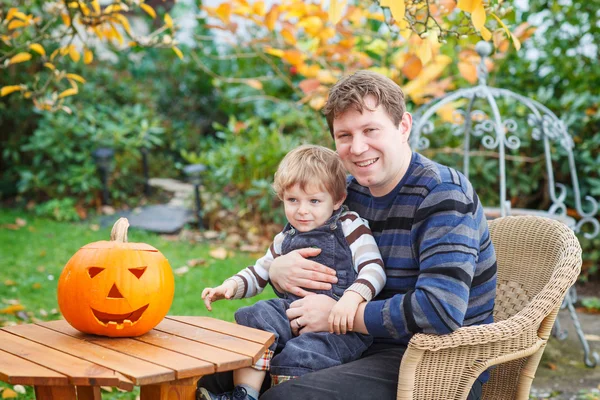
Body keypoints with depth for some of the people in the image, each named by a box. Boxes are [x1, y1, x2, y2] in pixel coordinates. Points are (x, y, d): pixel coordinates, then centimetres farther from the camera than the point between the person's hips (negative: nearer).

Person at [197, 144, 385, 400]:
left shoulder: (349, 226, 0)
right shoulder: (285, 239, 16)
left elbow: (374, 268, -11)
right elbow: (258, 274, 26)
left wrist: (352, 297, -31)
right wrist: (231, 286, 5)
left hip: (339, 324, -6)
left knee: (294, 357, -29)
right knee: (256, 318, -20)